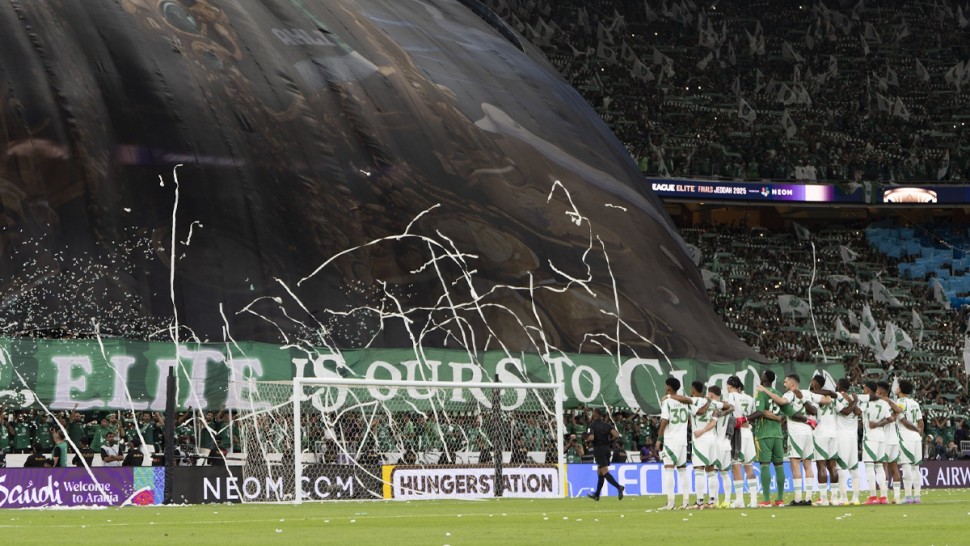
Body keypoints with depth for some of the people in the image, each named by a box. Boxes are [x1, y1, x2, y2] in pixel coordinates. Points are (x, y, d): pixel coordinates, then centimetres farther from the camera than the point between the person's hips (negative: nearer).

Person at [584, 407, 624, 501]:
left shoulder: (592, 425, -7)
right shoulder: (607, 425, 7)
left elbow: (591, 438, -21)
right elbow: (616, 435, -7)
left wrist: (587, 440, 1)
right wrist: (609, 441, 8)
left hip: (598, 449, -6)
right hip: (607, 449, 6)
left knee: (605, 472, -11)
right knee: (599, 472, 18)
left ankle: (618, 486, -34)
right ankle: (596, 495, 26)